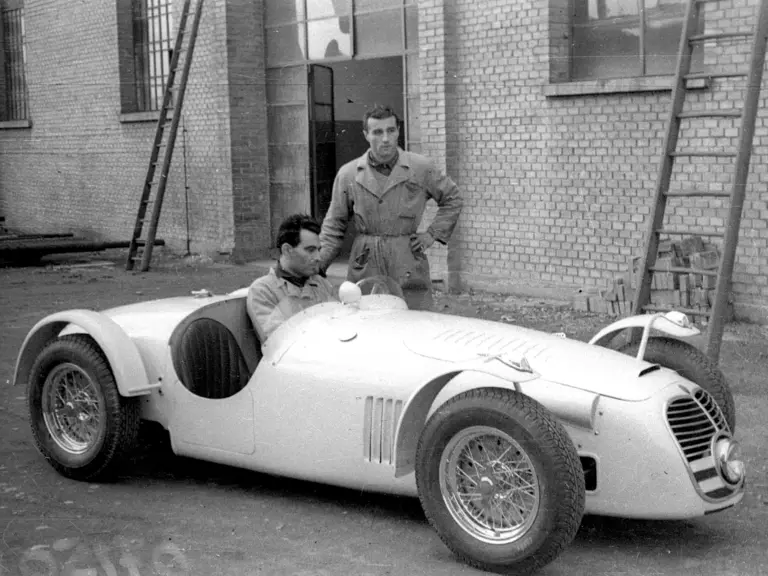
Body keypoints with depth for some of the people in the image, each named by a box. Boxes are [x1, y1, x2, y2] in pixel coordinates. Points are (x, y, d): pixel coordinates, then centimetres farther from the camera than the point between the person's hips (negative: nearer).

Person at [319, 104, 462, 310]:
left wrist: (433, 234, 7)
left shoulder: (421, 168, 3)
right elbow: (334, 227, 9)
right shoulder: (348, 175, 5)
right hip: (364, 270, 1)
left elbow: (452, 200, 18)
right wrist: (316, 266, -1)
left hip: (409, 271, 0)